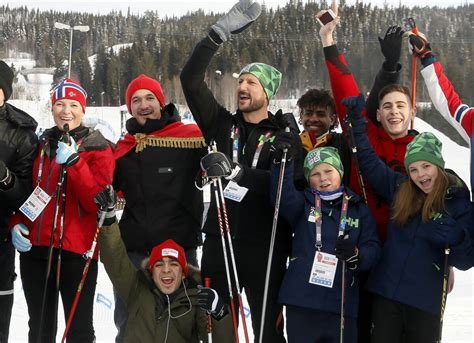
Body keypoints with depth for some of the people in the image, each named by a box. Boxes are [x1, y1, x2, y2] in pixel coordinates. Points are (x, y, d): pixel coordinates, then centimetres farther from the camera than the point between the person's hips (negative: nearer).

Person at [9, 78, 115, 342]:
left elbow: (98, 201, -12)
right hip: (35, 248, 4)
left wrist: (74, 162, -21)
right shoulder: (41, 145, 12)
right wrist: (17, 224, 2)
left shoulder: (98, 148, -1)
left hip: (77, 250, -4)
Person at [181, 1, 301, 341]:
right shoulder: (222, 124, 9)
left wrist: (236, 173, -21)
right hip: (219, 238, 3)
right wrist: (220, 32, -6)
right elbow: (191, 80, 1)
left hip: (266, 244, -2)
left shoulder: (286, 134, 2)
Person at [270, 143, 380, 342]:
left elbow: (373, 249, 3)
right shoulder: (303, 203, 8)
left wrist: (356, 254, -19)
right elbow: (283, 198, -14)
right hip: (302, 300, -1)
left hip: (341, 303, 1)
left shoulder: (359, 210, 11)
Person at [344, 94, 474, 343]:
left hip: (426, 301, -2)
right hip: (385, 293, 3)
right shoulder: (399, 189, 3)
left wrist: (454, 240, -27)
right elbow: (369, 162, 12)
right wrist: (357, 121, 9)